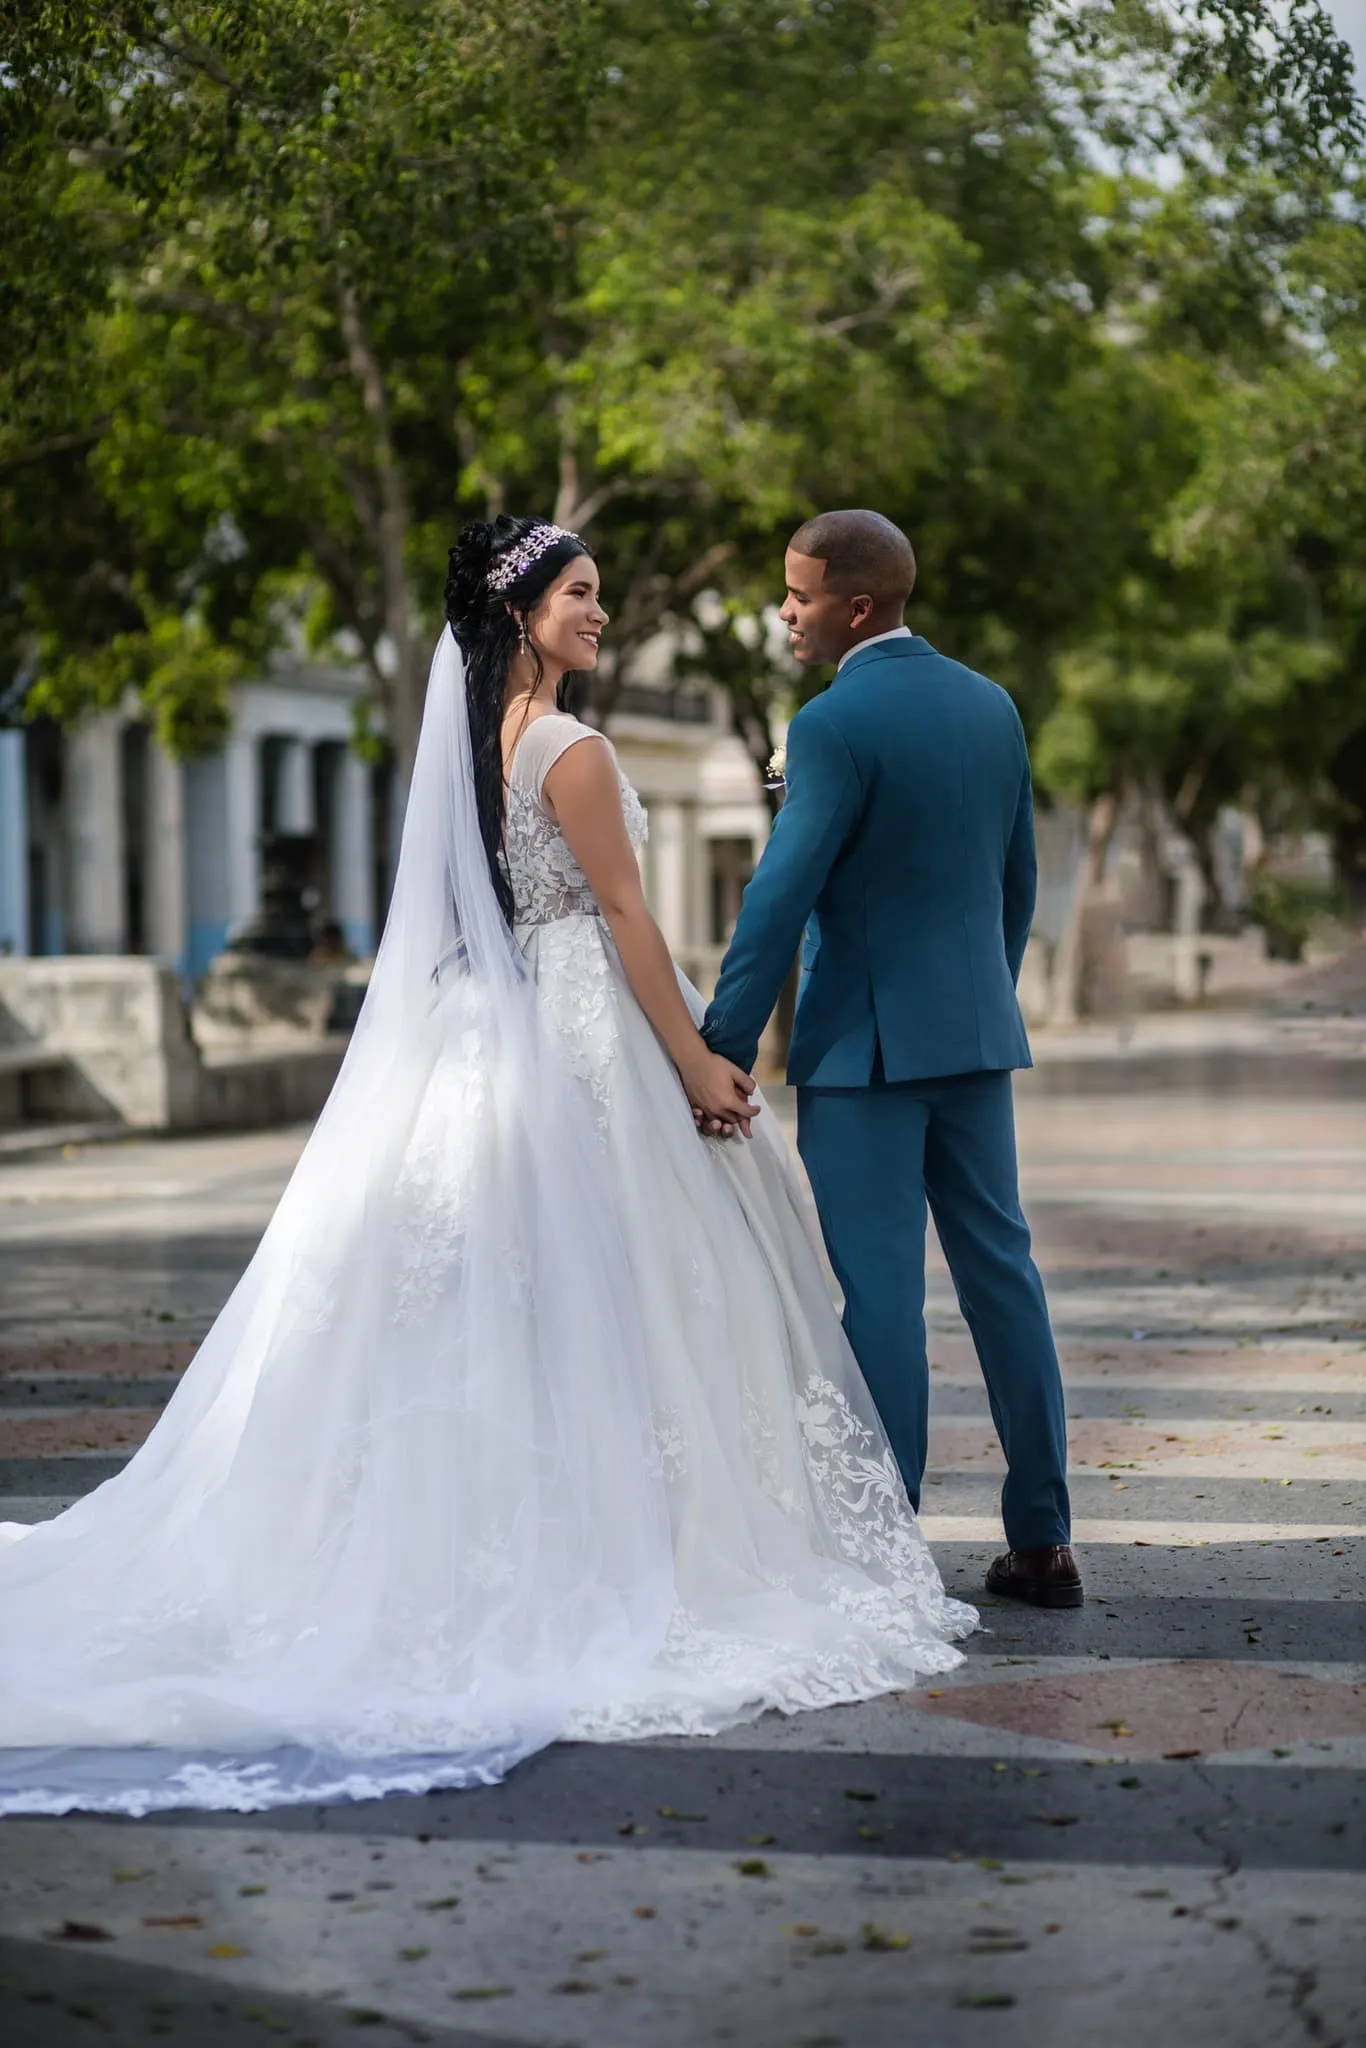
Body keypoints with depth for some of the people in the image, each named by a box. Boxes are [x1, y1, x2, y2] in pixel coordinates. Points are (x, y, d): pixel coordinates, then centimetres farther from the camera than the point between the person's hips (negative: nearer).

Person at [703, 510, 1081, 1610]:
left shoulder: (837, 723, -14)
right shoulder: (991, 704, 8)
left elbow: (781, 898, -17)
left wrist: (724, 1050, -14)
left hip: (864, 1043, -7)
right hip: (977, 1035, 7)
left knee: (880, 1292, -2)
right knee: (1002, 1270, 11)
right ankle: (1043, 1539, 16)